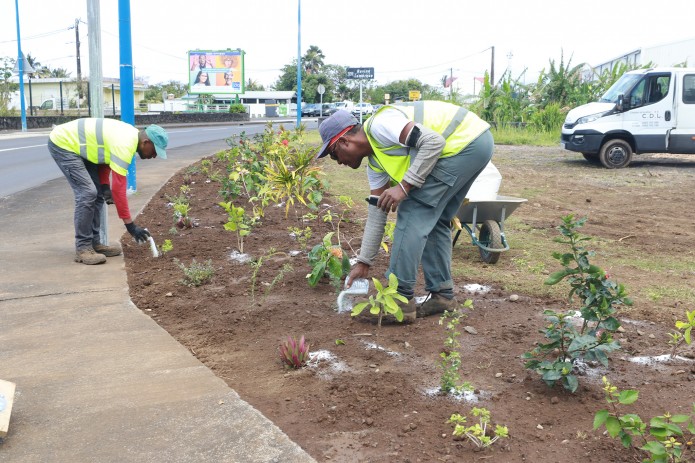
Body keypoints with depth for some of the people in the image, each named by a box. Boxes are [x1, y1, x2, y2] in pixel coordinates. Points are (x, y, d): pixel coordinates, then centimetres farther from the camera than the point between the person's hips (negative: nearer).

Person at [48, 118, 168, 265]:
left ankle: (93, 243, 12)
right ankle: (82, 248, -11)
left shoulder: (130, 135, 1)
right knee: (87, 193, -18)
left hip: (75, 144, 10)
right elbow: (119, 188, -29)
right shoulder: (124, 146, -28)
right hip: (61, 143, -10)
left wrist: (105, 186, 0)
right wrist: (130, 225, -24)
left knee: (97, 194, 6)